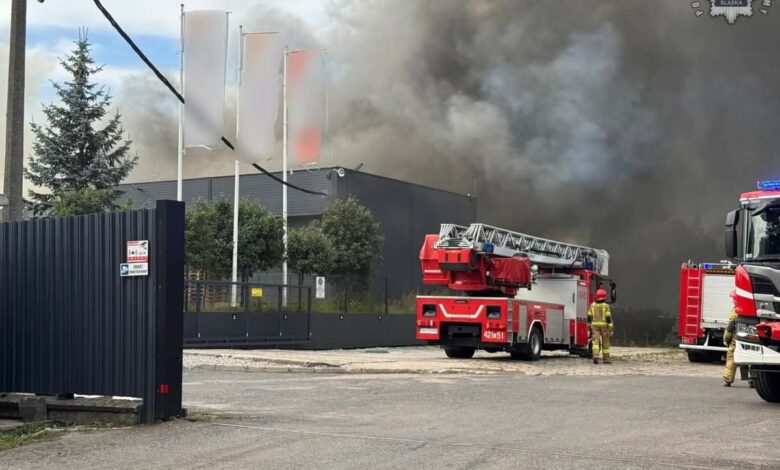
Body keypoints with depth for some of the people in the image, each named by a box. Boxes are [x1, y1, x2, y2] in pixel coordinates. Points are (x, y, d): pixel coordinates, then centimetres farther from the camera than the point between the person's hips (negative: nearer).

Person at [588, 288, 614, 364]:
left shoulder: (592, 305, 2)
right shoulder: (606, 306, -8)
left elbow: (589, 317, 5)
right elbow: (608, 318, -13)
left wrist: (590, 327, 15)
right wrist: (611, 328, -11)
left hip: (595, 326, 2)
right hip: (604, 326, -2)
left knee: (595, 342, -7)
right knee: (605, 343, 9)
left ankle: (595, 356, -27)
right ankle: (606, 359, 14)